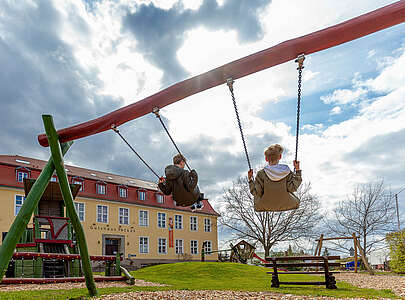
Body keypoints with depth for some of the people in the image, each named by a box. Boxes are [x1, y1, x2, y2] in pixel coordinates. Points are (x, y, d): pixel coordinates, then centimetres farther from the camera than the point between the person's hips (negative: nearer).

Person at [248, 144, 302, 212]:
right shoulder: (286, 171, -17)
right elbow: (293, 188, -12)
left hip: (265, 206, -1)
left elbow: (256, 192, -17)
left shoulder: (261, 174, -20)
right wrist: (297, 170, -7)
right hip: (285, 205, 1)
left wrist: (250, 179, -6)